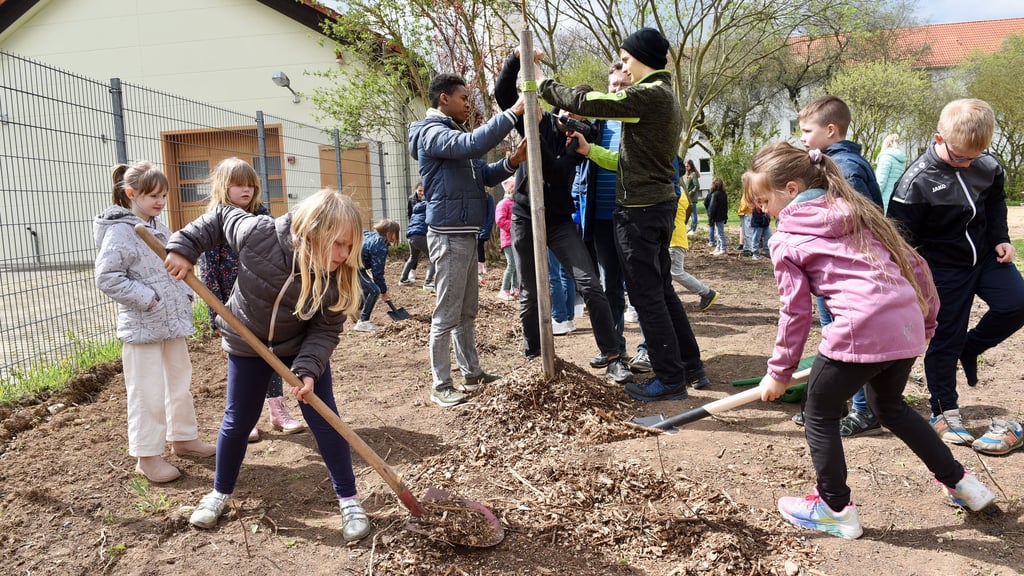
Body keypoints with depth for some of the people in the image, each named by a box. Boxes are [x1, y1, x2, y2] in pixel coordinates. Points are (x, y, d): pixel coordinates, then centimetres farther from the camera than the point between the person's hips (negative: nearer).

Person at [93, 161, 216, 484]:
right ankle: (147, 456, 12)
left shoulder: (158, 228, 11)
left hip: (173, 323, 8)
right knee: (148, 394, -1)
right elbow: (107, 277, -19)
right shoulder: (120, 231, -13)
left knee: (180, 384, 18)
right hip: (142, 327, -8)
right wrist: (148, 299, -19)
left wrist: (184, 297, 7)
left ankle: (183, 438, 34)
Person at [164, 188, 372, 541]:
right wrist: (184, 247, -15)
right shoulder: (259, 234, -34)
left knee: (324, 419, -2)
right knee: (238, 420, 11)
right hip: (247, 345, 0)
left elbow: (326, 331, -20)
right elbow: (221, 219, -12)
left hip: (302, 347, 0)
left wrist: (307, 369, -33)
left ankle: (349, 500, 13)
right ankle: (220, 492, 35)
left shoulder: (338, 275, -28)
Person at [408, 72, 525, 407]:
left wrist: (512, 162, -1)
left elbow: (485, 175, 17)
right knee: (447, 315, -5)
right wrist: (513, 112, -26)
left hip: (466, 234, 10)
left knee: (467, 311, 15)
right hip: (449, 235, -10)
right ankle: (441, 386, 1)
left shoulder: (452, 134, 20)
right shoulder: (432, 133, -11)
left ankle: (472, 373, 24)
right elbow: (474, 144, -30)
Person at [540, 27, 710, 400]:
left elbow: (585, 102, -18)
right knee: (662, 290, 17)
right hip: (658, 204, 10)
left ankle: (670, 380, 5)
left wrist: (544, 87, -3)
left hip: (640, 209, -10)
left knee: (647, 296, -3)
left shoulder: (650, 95, -16)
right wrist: (589, 150, 13)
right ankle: (690, 365, 25)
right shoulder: (664, 98, 16)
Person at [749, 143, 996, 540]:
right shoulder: (858, 210, 20)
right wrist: (927, 320, 29)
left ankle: (835, 509, 22)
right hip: (908, 327, 8)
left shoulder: (785, 240, 2)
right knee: (889, 405, 31)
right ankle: (959, 482, 38)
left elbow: (795, 312, 1)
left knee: (819, 415, 13)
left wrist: (779, 372, 11)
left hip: (861, 333, -8)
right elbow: (914, 264, 19)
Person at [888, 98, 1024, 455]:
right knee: (945, 339, 1)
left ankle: (971, 347, 19)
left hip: (986, 254, 6)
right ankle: (944, 411, 16)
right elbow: (900, 237, -18)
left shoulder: (986, 165, -6)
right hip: (945, 268, -5)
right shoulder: (917, 182, -24)